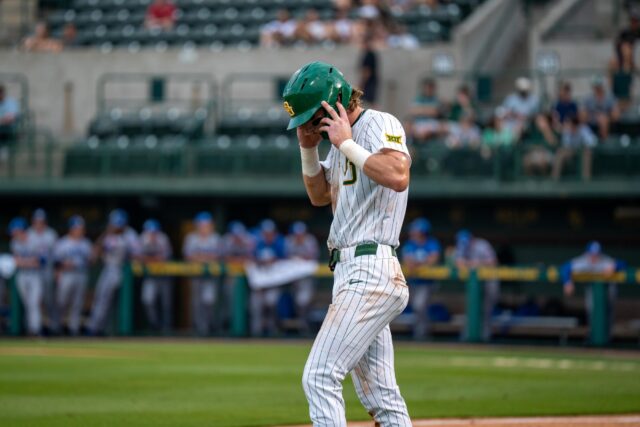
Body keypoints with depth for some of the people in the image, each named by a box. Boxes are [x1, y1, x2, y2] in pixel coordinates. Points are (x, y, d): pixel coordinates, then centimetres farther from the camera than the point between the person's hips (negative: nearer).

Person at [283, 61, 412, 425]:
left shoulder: (380, 124, -10)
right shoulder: (343, 139, 19)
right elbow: (319, 195, 28)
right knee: (380, 395, 7)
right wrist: (309, 147, 13)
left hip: (371, 271, -10)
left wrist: (346, 143, -20)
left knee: (320, 377, -16)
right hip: (351, 272, 10)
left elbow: (398, 176, -28)